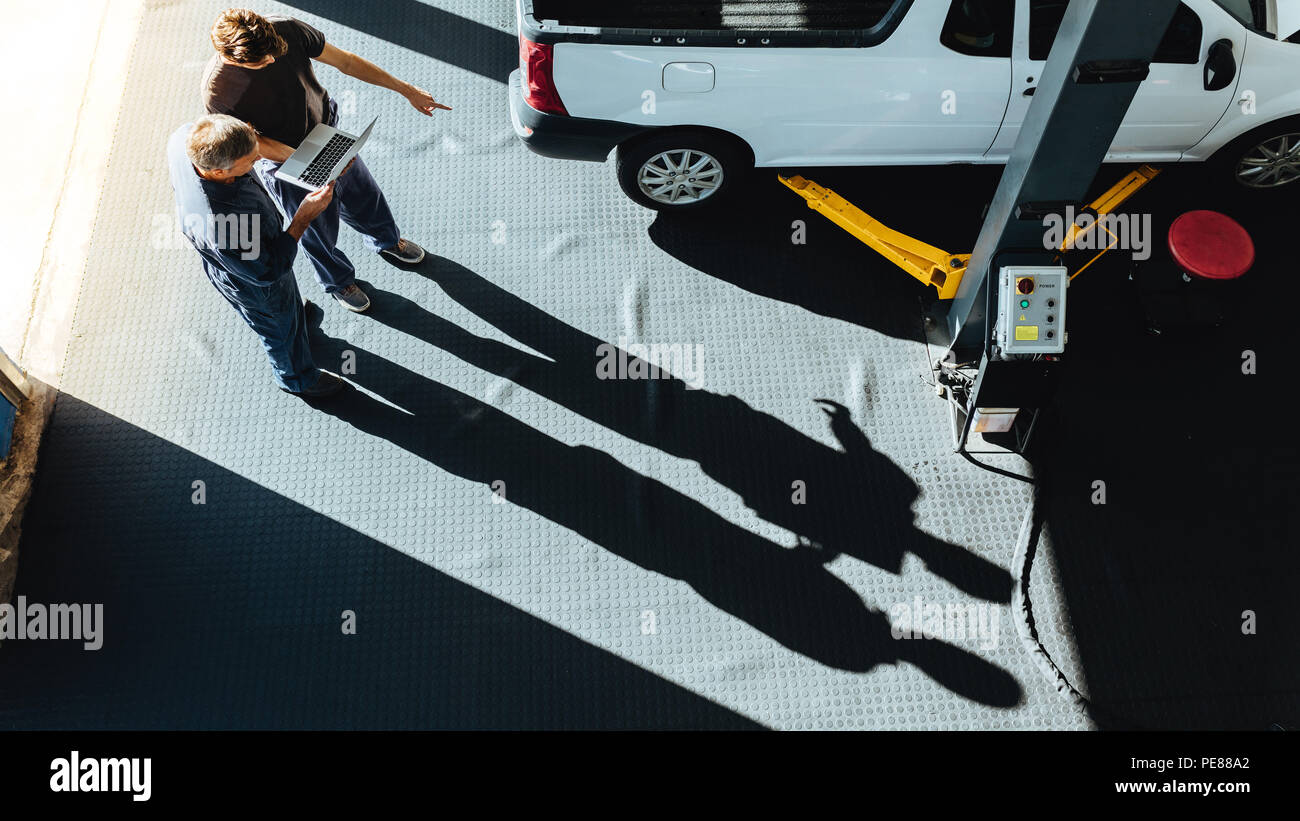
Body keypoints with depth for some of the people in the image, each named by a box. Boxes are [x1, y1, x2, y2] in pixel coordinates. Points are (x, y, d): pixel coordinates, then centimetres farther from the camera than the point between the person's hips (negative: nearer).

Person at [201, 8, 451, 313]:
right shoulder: (217, 90, -33)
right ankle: (339, 281, 52)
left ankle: (387, 240, 62)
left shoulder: (288, 30, -25)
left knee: (364, 195, 27)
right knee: (320, 232, 18)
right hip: (287, 165, -4)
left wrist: (407, 90, -8)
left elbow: (345, 62, -12)